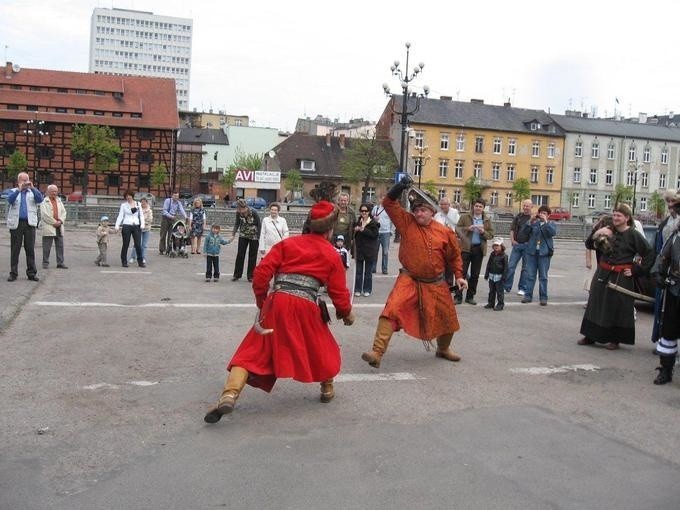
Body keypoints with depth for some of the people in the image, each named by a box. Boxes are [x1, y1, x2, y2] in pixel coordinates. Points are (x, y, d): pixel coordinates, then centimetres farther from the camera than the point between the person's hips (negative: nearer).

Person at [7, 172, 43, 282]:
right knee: (15, 249, 2)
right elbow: (10, 199, -10)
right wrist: (19, 189, -21)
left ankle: (31, 273, 6)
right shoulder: (13, 191, 11)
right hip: (16, 224, -1)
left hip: (30, 223, 1)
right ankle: (13, 273, 8)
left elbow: (40, 199, -6)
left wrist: (32, 188, -16)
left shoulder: (33, 192, 13)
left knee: (30, 249, 1)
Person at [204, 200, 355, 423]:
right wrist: (346, 313, 31)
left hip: (276, 304, 1)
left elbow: (262, 272, 4)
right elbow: (339, 293, 11)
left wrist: (262, 301, 17)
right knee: (322, 346, 27)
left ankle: (229, 395, -14)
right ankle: (327, 389, 40)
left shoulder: (287, 243, 13)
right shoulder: (332, 255, 11)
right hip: (306, 308, -1)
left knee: (252, 352, 3)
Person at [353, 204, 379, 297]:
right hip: (359, 249, 3)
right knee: (358, 271, 7)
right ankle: (358, 289, 14)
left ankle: (367, 290, 14)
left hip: (370, 250, -3)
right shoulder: (357, 222, 6)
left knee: (368, 271, 5)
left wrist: (363, 230, -21)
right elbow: (353, 235, 12)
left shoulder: (373, 223, -6)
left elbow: (374, 234, -16)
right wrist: (355, 230, -8)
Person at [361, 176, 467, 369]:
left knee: (447, 317, 17)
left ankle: (443, 349, 47)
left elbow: (454, 256, 9)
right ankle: (377, 352, -23)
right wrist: (400, 187, -23)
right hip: (409, 280, -2)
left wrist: (459, 276, 4)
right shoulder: (407, 223, -5)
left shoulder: (444, 232, -3)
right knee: (392, 310, -23)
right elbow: (389, 203, -10)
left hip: (435, 284, 3)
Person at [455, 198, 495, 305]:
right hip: (466, 248, -3)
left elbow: (491, 235, 8)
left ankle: (470, 296, 17)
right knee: (462, 272, -3)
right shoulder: (464, 217, 3)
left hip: (479, 249, 3)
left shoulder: (487, 220, 10)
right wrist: (467, 228, -16)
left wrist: (483, 232, -12)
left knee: (475, 274, 7)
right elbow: (457, 229, 0)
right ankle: (458, 297, 1)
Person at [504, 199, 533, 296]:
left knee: (525, 268, 6)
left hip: (527, 245, -3)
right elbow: (512, 229, 11)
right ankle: (507, 287, 8)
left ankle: (522, 288, 14)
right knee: (510, 266, 1)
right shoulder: (518, 216, 8)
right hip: (517, 244, 3)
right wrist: (512, 240, 1)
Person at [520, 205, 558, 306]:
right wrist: (530, 221, -10)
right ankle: (528, 295, 11)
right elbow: (523, 232, 0)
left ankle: (543, 297, 8)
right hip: (531, 252, 2)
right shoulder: (534, 223, 9)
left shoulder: (551, 224, 6)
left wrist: (546, 222, -17)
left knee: (543, 276, 3)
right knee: (530, 275, 5)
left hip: (544, 253, -2)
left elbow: (553, 233, -14)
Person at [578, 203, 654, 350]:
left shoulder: (633, 235, -7)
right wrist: (596, 234, -9)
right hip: (602, 275, 5)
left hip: (621, 278, -5)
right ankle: (590, 336, 21)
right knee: (596, 305, 10)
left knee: (618, 308, 3)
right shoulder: (608, 232, 5)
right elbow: (589, 245, 10)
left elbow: (650, 255, -7)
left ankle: (614, 339, 17)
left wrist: (636, 270, -9)